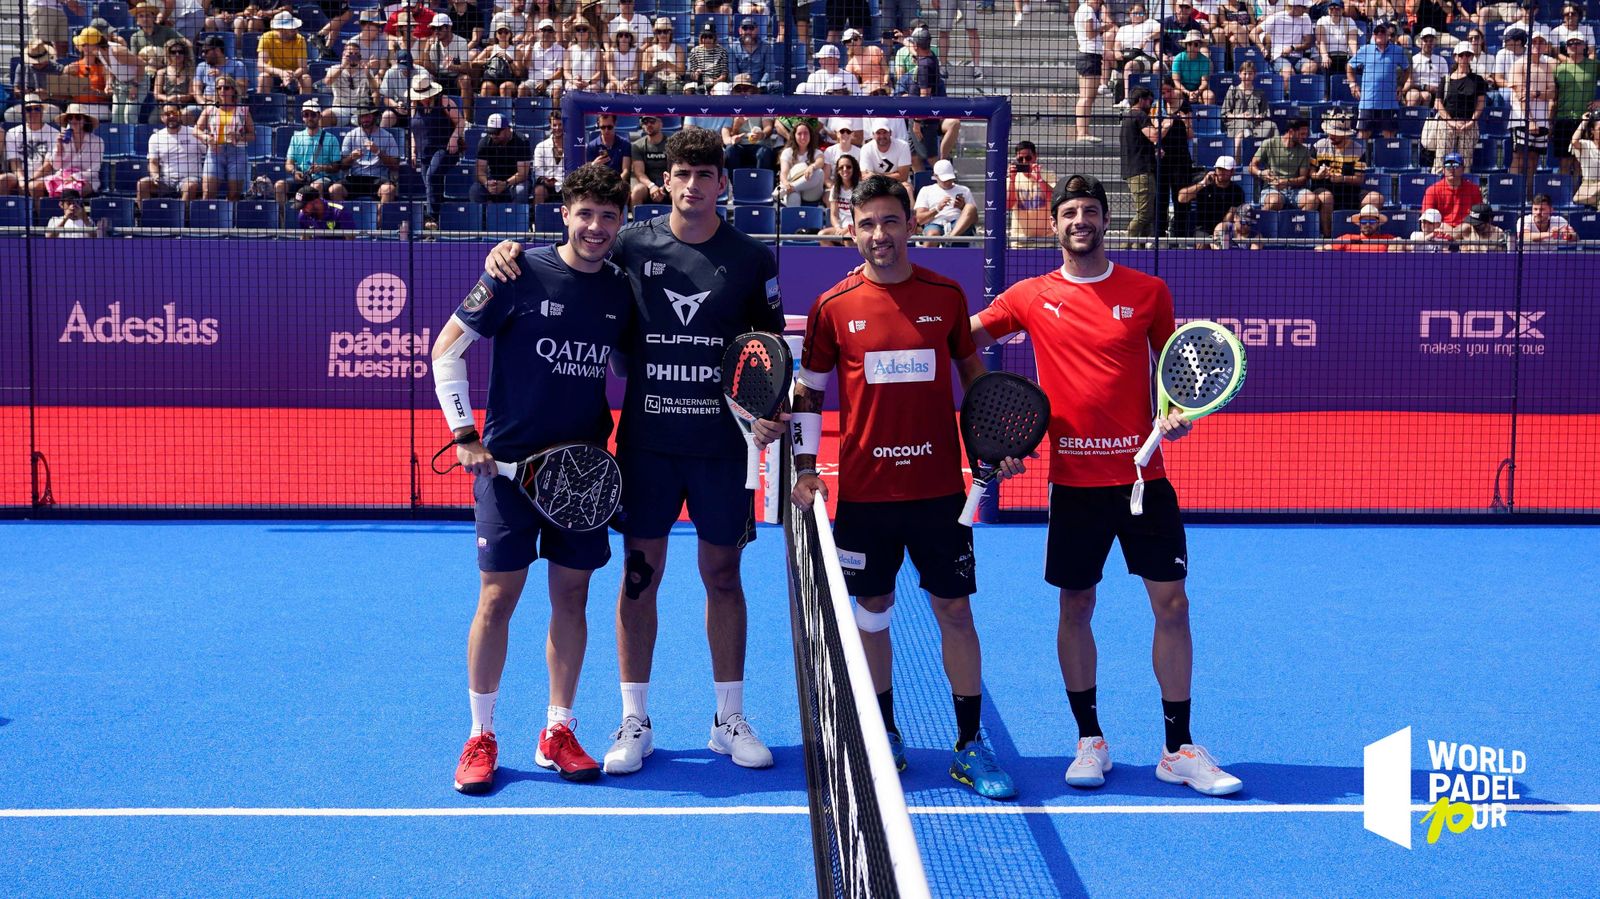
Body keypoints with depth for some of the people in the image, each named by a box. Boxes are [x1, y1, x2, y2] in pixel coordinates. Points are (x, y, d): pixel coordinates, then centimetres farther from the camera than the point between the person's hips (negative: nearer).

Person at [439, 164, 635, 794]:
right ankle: (481, 737, 13)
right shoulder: (520, 274, -7)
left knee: (571, 595, 7)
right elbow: (446, 348, -3)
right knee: (498, 596, -1)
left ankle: (558, 734, 20)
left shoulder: (622, 289, 4)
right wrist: (464, 433, -9)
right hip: (509, 459, -4)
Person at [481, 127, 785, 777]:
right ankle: (634, 722, 16)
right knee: (640, 574, 4)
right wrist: (509, 251, -6)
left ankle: (730, 720, 21)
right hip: (646, 438, 0)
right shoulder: (632, 244, 1)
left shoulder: (752, 259, 1)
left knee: (723, 575, 9)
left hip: (722, 442, 0)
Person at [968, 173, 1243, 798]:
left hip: (1142, 474, 0)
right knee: (1076, 607, 6)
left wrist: (1177, 413, -4)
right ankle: (1090, 741, 22)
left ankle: (1179, 750, 11)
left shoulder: (1148, 291, 4)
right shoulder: (1031, 297, 3)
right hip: (1074, 480, 0)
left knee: (1171, 603, -1)